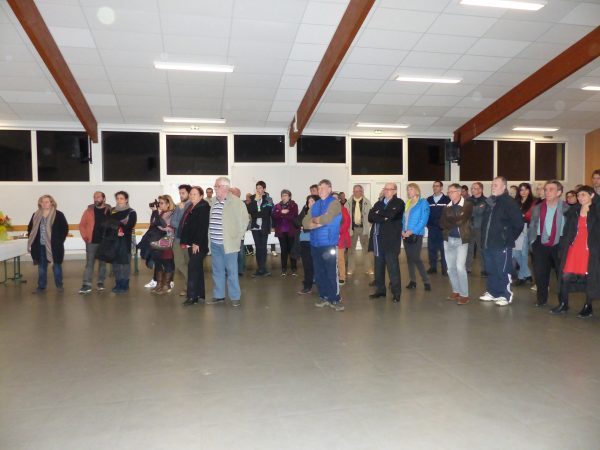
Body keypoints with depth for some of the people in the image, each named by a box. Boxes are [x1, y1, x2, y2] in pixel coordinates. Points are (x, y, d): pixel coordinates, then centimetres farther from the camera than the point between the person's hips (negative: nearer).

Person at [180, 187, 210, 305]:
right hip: (191, 243, 9)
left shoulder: (203, 207, -11)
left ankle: (192, 296, -6)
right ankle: (200, 295, 20)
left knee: (193, 268, -10)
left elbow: (202, 227, -19)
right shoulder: (191, 208, 16)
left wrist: (197, 243, -22)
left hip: (198, 245, -9)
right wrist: (185, 241, 13)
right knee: (197, 269, 12)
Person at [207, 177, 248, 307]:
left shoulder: (236, 202, -9)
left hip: (228, 243, -6)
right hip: (215, 243, 6)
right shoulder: (214, 201, 11)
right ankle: (218, 296, 24)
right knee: (217, 271, 14)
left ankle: (235, 297, 11)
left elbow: (244, 220, -7)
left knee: (231, 271, 1)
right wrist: (210, 235, 14)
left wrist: (237, 237, -6)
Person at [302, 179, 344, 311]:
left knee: (331, 273, -4)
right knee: (319, 273, 11)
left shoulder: (334, 203, -4)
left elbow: (326, 219, -19)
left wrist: (314, 220, 0)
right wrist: (318, 223, -10)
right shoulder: (315, 205, 14)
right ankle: (323, 296, 22)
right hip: (315, 244, 6)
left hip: (329, 244, -6)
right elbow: (305, 223, 7)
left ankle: (334, 299, 5)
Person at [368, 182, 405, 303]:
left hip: (392, 239, -5)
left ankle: (396, 292, 3)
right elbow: (370, 217, 1)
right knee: (378, 265, 9)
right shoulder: (378, 203, 17)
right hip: (378, 238, 6)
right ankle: (380, 290, 20)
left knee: (392, 266, -5)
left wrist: (378, 213, 0)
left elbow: (390, 215, -17)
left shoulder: (399, 203, 0)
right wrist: (383, 218, -13)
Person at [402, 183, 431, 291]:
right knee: (409, 258, 9)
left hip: (416, 235, -6)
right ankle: (412, 281, 18)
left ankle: (426, 281, -2)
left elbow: (423, 220, -13)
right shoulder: (407, 204, 13)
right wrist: (402, 231, -3)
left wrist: (412, 231, -17)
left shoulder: (423, 203, -5)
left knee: (416, 258, -11)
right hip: (406, 235, 6)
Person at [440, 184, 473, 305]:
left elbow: (461, 220, -15)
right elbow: (442, 223, 1)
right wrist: (454, 223, -12)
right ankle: (456, 291, 23)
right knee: (451, 268, 9)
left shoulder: (467, 205, -4)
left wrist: (449, 223, -4)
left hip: (461, 240, -5)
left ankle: (464, 295, -3)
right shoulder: (447, 207, 11)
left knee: (460, 267, -12)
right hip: (448, 240, 6)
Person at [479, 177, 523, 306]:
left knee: (503, 271, -1)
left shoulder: (510, 202, -10)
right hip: (488, 243, 8)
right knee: (491, 270, 15)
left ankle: (505, 295, 10)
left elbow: (518, 223, -12)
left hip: (502, 244, -7)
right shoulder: (490, 202, 13)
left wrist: (509, 238, -5)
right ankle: (492, 292, 26)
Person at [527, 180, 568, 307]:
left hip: (559, 245, -3)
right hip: (541, 245, 3)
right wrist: (532, 242, 6)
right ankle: (541, 299, 23)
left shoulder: (566, 208, -5)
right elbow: (532, 226, 11)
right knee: (540, 274, 6)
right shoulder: (537, 208, 6)